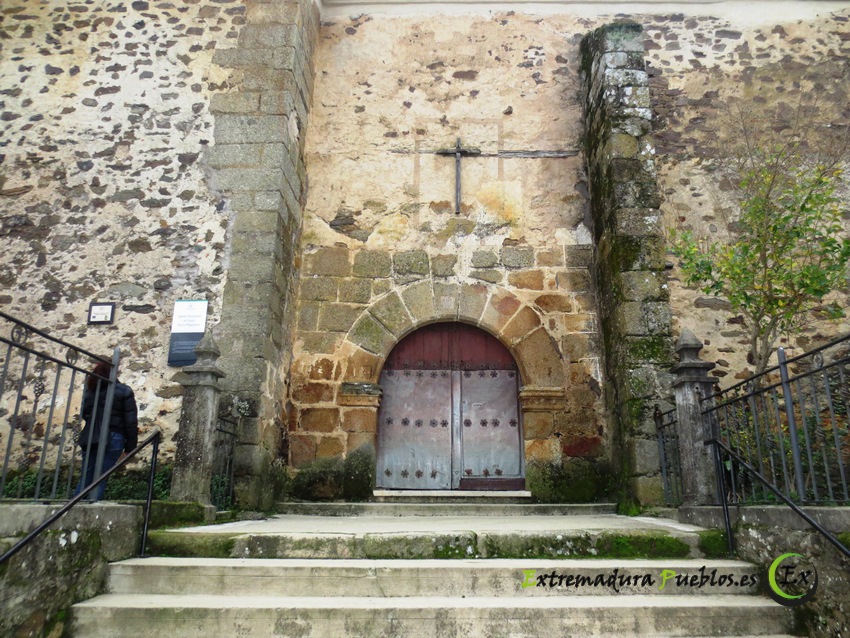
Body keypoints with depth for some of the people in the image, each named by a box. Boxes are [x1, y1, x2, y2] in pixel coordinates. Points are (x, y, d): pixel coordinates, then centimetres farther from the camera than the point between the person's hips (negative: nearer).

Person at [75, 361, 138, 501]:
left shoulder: (89, 391, 12)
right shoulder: (124, 391, -2)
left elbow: (84, 414, 21)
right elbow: (131, 421, -5)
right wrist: (130, 447, -2)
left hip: (90, 439, 4)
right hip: (112, 439, -4)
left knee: (85, 479, 11)